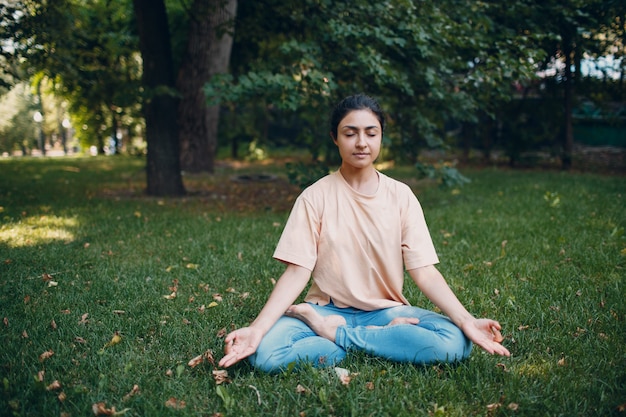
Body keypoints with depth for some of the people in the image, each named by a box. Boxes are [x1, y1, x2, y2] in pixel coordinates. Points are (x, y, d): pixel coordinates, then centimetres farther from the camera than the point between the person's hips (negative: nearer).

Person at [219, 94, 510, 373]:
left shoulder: (401, 196, -1)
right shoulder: (316, 197, -4)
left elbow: (424, 271, -6)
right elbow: (297, 272, -10)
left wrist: (466, 320, -23)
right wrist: (256, 329, -25)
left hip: (387, 311, 2)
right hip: (327, 309, -1)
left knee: (455, 342, -28)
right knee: (265, 352, -30)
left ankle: (336, 334, -15)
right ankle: (385, 341, -15)